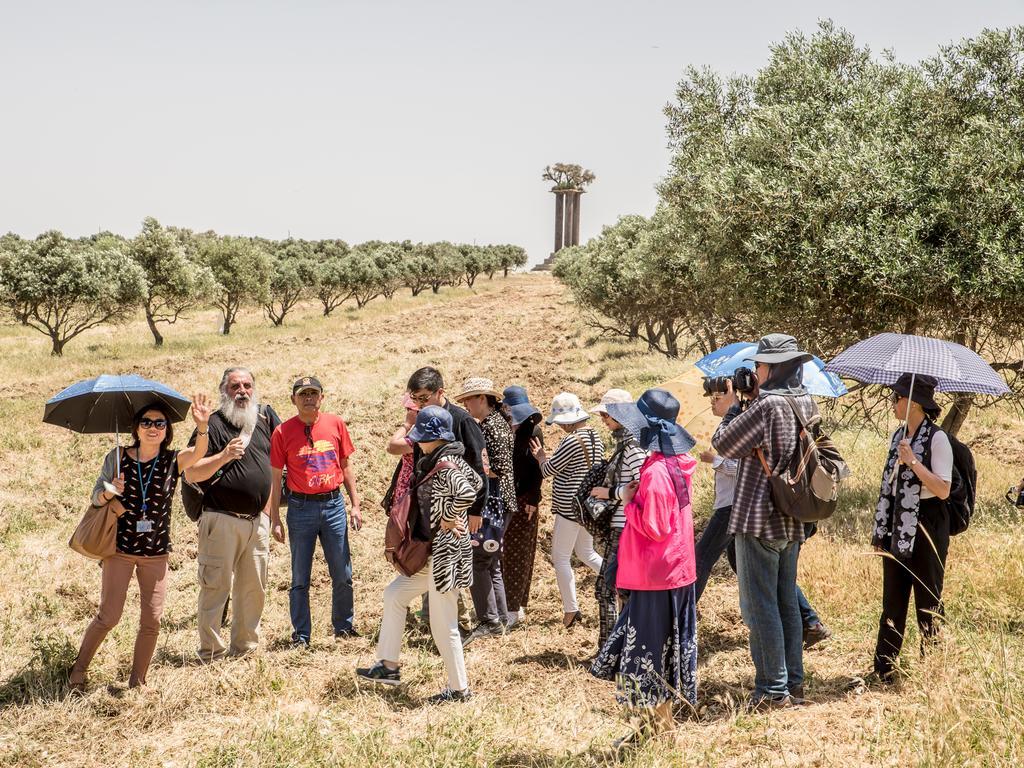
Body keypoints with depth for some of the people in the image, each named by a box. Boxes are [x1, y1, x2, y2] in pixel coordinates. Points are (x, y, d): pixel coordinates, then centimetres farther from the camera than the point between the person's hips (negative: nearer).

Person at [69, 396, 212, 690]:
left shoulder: (173, 461, -4)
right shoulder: (118, 458, -3)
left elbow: (198, 453, -26)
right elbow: (95, 498, 2)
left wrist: (202, 427, -46)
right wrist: (108, 492, -21)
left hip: (156, 553, 1)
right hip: (120, 548, -1)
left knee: (152, 620, 4)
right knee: (109, 616, 0)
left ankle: (137, 682, 19)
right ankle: (78, 669, 20)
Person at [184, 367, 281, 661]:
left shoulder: (265, 415, 10)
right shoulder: (213, 424, -7)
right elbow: (190, 474, -13)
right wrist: (223, 456, -26)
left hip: (258, 520, 6)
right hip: (222, 519, -6)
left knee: (253, 588, 11)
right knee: (216, 587, -3)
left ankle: (245, 646, 23)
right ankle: (211, 651, 4)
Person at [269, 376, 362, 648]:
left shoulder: (336, 424, 2)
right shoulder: (283, 432, -4)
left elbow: (346, 466, 10)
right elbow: (275, 477, 0)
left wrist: (355, 505, 6)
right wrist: (275, 519, -3)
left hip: (333, 504, 2)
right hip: (301, 508, -2)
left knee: (343, 575, 8)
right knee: (300, 579, 4)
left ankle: (344, 627, 25)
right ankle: (301, 635, 14)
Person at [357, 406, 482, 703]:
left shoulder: (443, 467, -21)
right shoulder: (453, 459, 7)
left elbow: (467, 494, -39)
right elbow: (477, 482, 22)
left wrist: (447, 518, -21)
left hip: (444, 553, -11)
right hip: (433, 553, 11)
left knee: (443, 626, -1)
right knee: (394, 594, 19)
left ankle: (459, 689, 13)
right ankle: (388, 667, 27)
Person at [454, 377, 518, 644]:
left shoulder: (492, 424, -14)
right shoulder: (494, 422, 17)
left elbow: (499, 468, -19)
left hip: (494, 501, -10)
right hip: (491, 502, 10)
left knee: (477, 559, -10)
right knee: (490, 562, 13)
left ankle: (489, 621, -7)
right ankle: (502, 618, 19)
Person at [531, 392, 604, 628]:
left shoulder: (571, 441, -21)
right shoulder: (595, 437, 6)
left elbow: (549, 470, -14)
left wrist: (541, 457, 9)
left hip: (570, 509, -9)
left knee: (560, 557, 3)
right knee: (586, 553, 22)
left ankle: (571, 609, 5)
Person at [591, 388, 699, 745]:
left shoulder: (655, 472, -23)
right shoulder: (678, 465, 6)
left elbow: (653, 526, -23)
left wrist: (629, 501, -12)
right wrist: (638, 498, 7)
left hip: (656, 573, -9)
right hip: (678, 567, 9)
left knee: (651, 645, 2)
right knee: (666, 643, 16)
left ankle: (658, 722, 10)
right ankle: (663, 716, 25)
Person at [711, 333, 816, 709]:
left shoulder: (768, 404, -19)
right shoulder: (807, 404, 8)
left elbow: (723, 443, -13)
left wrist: (736, 405, 0)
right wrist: (747, 404, 9)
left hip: (758, 520, -8)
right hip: (792, 521, 9)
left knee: (759, 606, -1)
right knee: (787, 602, 15)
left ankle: (773, 689, 1)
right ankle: (794, 683, 22)